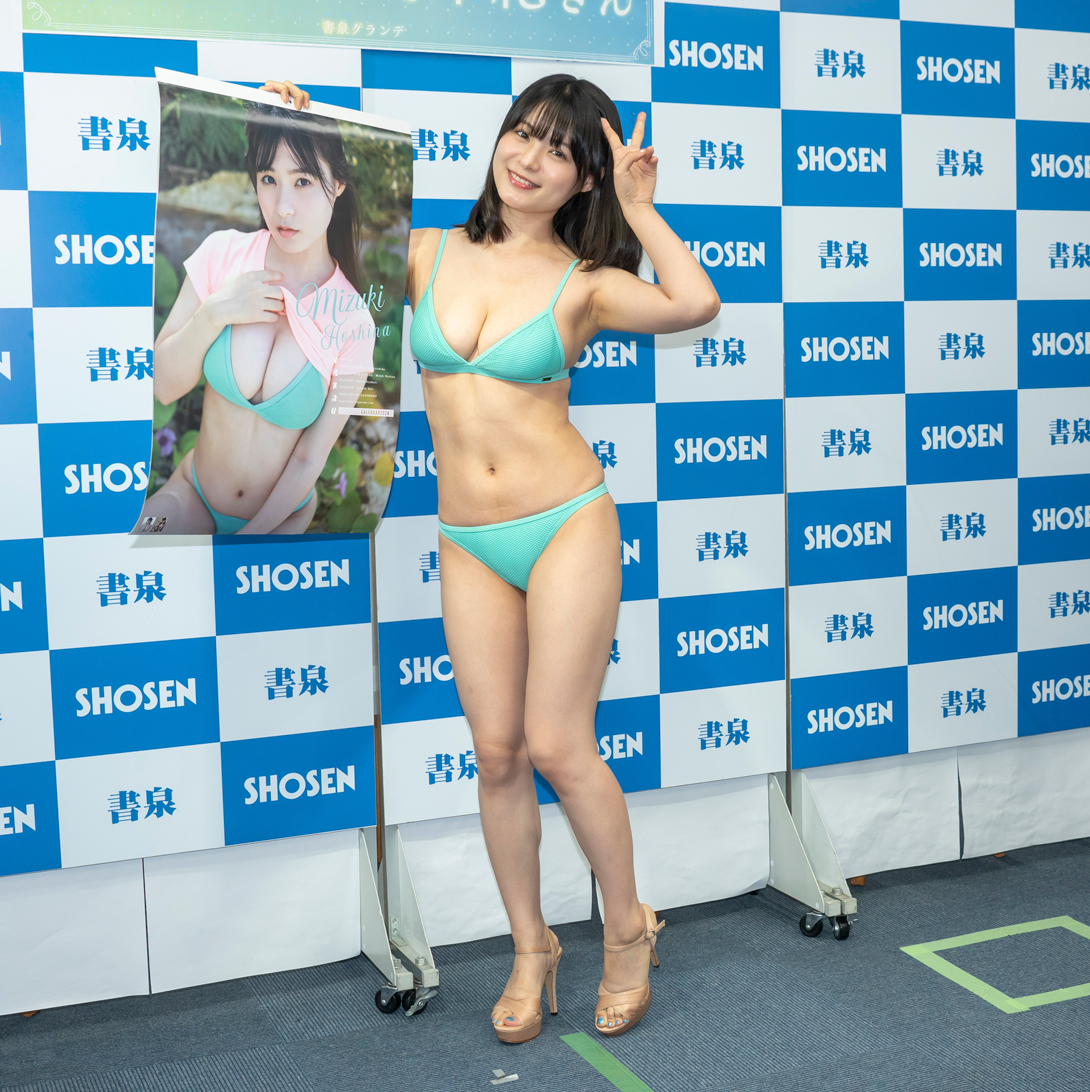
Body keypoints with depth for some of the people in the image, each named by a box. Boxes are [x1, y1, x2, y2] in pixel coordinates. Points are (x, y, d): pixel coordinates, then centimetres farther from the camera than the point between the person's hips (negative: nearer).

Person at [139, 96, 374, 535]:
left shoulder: (353, 324, -14)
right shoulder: (223, 253, -9)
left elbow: (309, 461, -10)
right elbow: (163, 386, -6)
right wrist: (212, 314, -22)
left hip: (282, 514, 0)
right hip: (191, 496, 0)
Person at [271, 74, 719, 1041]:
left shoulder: (583, 283, -4)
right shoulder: (428, 255, 6)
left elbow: (695, 305, -23)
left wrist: (639, 209, -12)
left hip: (568, 526, -3)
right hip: (469, 545, 3)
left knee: (557, 746, -3)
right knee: (497, 754, 6)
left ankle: (628, 926, 21)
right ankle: (531, 947, 25)